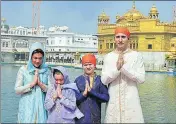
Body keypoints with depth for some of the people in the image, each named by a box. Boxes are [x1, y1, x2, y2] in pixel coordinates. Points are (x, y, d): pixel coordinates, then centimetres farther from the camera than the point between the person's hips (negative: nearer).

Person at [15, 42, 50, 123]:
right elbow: (17, 90, -5)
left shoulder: (46, 71, 3)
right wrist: (32, 83, -14)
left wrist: (40, 84, -13)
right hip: (27, 107, -2)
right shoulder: (23, 70, -3)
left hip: (41, 107, 2)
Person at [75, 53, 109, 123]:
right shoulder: (78, 80, 2)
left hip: (95, 117, 0)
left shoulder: (100, 80, 1)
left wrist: (91, 91, -15)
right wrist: (83, 94, -16)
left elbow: (106, 97, -7)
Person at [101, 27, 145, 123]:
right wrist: (117, 68, -16)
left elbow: (141, 79, -8)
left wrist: (124, 67, -17)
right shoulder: (108, 57, 4)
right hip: (113, 100, 2)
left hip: (131, 100, -2)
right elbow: (104, 80, -2)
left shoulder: (136, 56, -1)